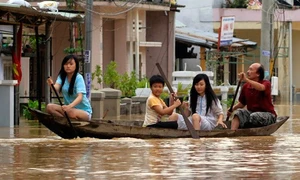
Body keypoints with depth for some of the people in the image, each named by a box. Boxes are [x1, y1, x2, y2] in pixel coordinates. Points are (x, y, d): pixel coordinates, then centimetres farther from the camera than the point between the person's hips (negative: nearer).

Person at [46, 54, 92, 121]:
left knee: (71, 112, -37)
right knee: (49, 107, -18)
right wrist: (51, 85, -44)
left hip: (84, 111, -5)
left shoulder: (79, 78, -15)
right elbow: (56, 89, -19)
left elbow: (80, 97, -28)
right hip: (69, 108, 5)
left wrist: (69, 106, -48)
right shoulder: (62, 76, 0)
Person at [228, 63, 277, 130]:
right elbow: (242, 103, 13)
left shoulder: (266, 83, -10)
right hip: (251, 112, 4)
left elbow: (261, 88, -36)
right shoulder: (246, 86, 4)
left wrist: (246, 79, -44)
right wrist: (232, 108, -7)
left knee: (254, 116, -34)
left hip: (267, 114, -4)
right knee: (239, 112, -22)